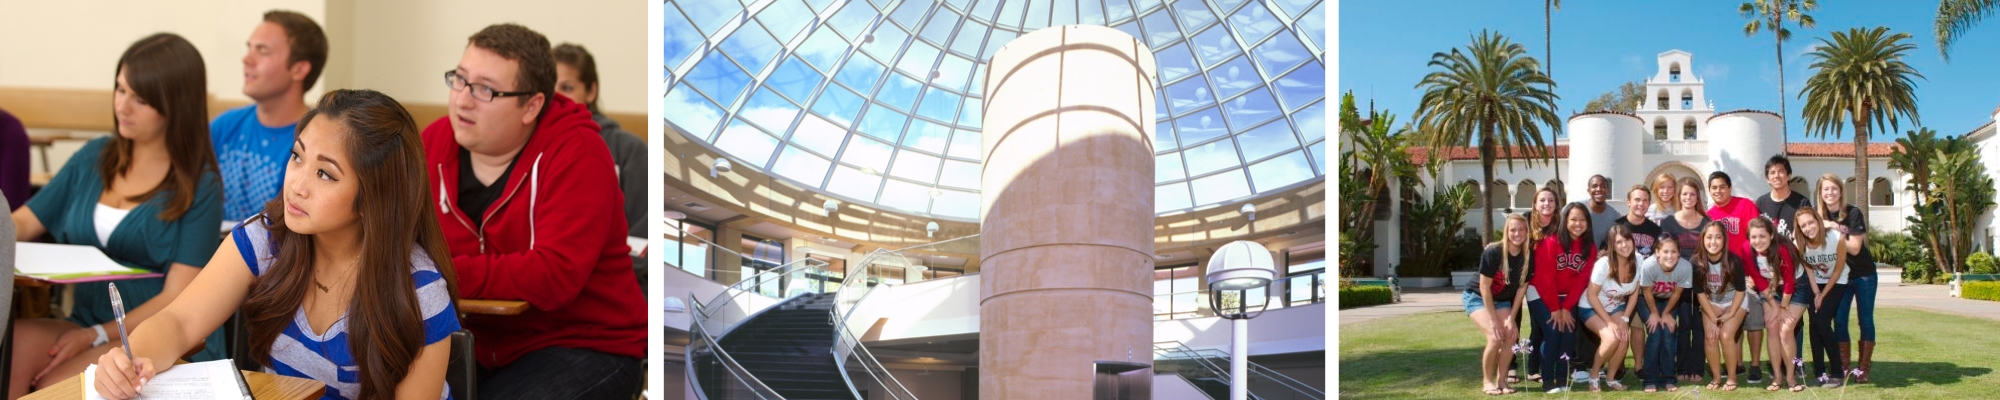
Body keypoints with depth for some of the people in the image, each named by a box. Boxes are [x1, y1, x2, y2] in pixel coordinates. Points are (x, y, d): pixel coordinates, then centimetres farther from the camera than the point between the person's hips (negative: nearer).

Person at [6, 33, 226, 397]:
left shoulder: (200, 186, -5)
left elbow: (177, 298, -9)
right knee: (13, 344, -27)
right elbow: (22, 223, 14)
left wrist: (99, 335, -17)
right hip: (85, 321, 5)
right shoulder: (93, 158, 13)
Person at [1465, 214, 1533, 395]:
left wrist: (1511, 318, -10)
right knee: (1495, 337, -22)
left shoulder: (1527, 257, -13)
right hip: (1477, 297, -5)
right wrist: (1493, 320, -21)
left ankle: (1501, 380, 2)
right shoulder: (1493, 252, -28)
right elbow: (1484, 288, -23)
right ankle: (1487, 381, -7)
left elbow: (1521, 288, -6)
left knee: (1511, 335, -13)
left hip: (1502, 300, 5)